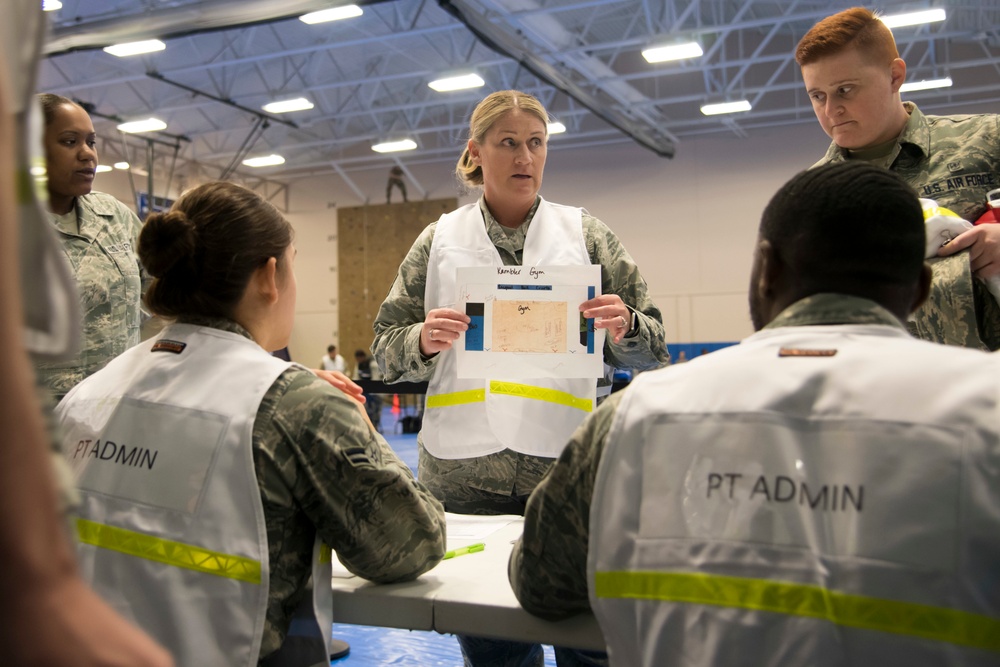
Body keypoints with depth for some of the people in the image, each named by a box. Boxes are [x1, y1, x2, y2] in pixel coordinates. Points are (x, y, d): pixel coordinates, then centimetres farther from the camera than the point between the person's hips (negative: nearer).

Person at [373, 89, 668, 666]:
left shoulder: (586, 234, 8)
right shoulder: (439, 241, 9)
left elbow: (652, 350, 6)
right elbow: (387, 352, 8)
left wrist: (625, 327, -15)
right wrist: (424, 341, -12)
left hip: (566, 468, 0)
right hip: (462, 475, 1)